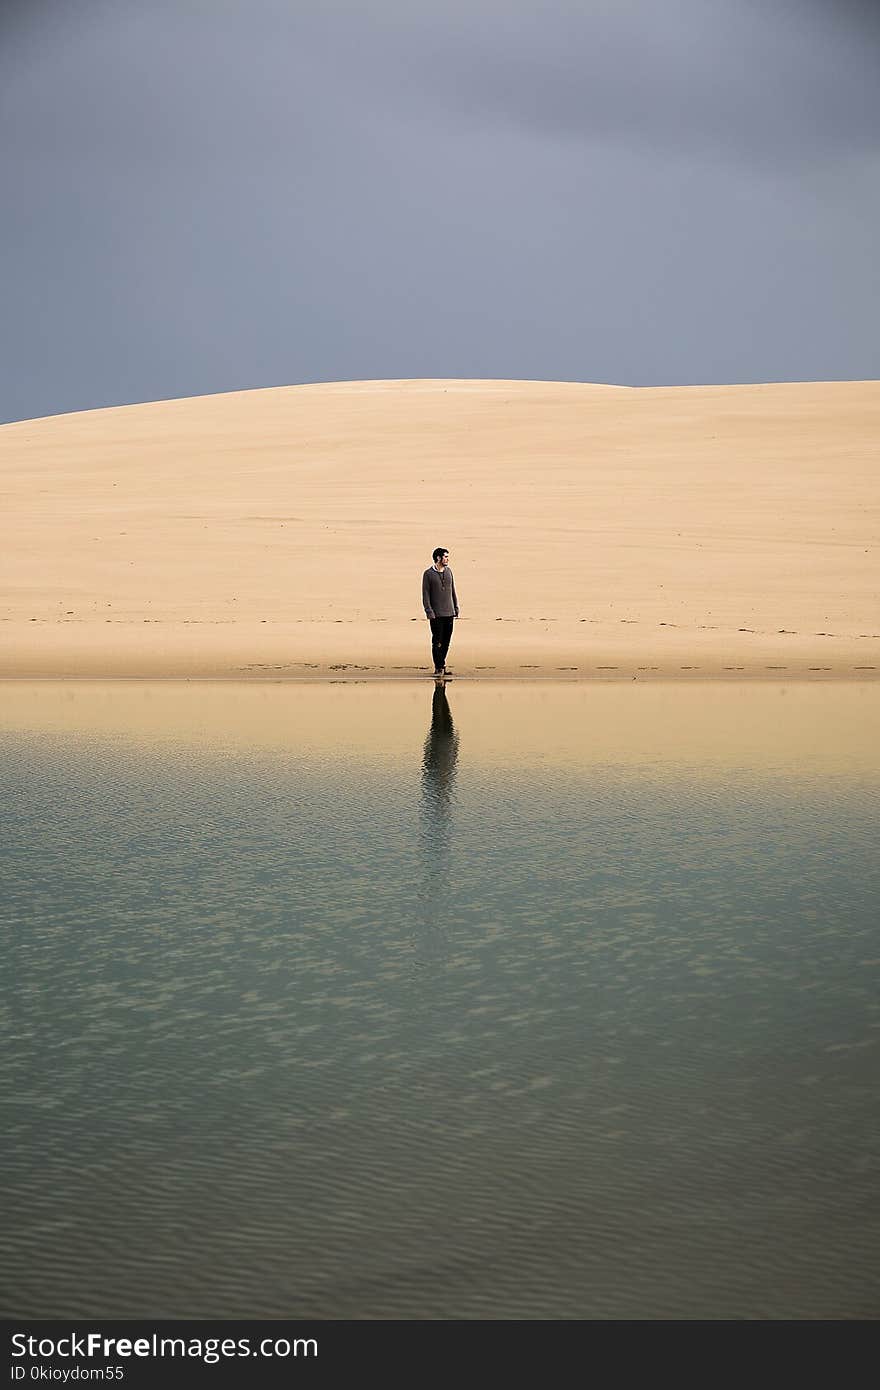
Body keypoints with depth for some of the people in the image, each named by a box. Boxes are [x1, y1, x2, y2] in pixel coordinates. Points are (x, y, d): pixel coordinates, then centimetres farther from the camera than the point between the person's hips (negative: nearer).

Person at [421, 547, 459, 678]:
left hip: (449, 613, 5)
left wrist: (456, 608, 14)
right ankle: (438, 667, 1)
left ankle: (442, 663, 19)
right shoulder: (428, 574, -5)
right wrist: (429, 612, -13)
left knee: (446, 641, 7)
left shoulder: (448, 571, 11)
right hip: (436, 614, -5)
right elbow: (425, 595, -6)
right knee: (437, 641, -5)